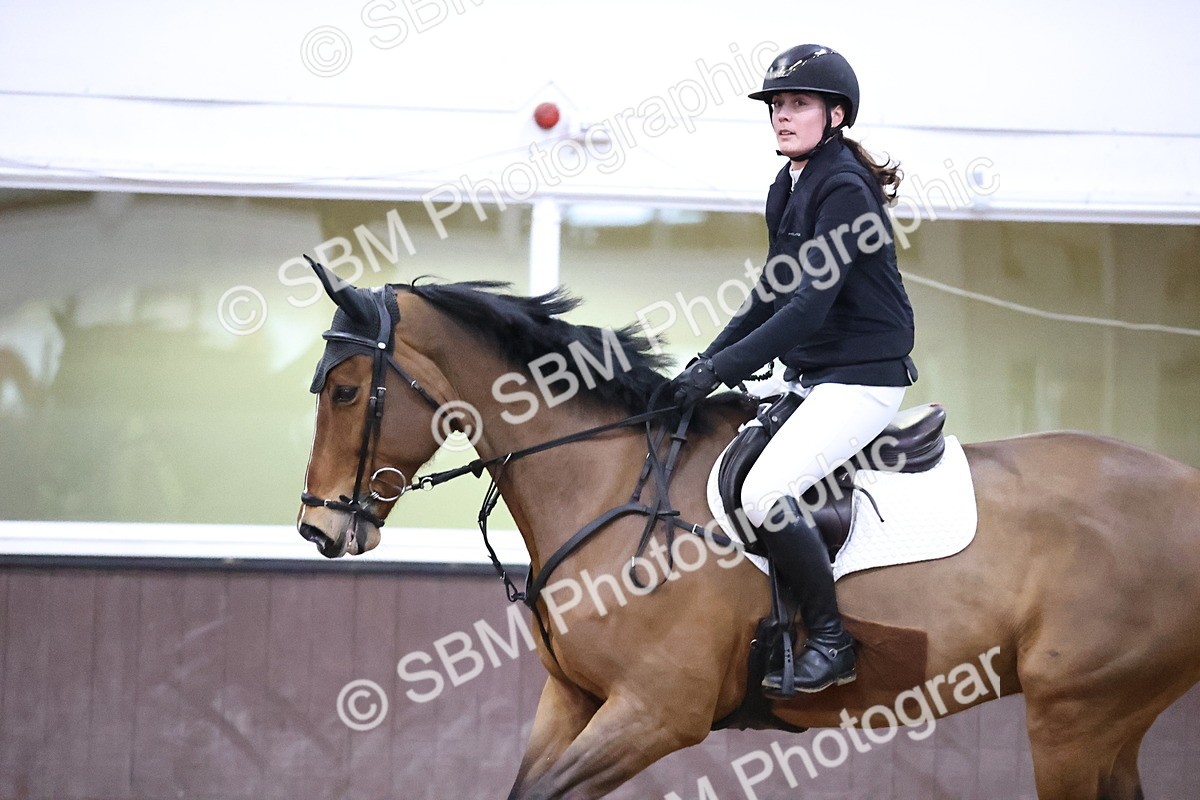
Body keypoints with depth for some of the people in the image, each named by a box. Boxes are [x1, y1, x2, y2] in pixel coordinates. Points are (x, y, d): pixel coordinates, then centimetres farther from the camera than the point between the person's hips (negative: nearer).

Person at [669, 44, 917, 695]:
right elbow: (773, 293, 20)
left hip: (862, 378, -10)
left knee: (763, 492, -26)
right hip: (806, 377, 10)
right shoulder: (786, 191, 12)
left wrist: (723, 370, -24)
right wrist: (709, 360, 9)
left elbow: (811, 304, -23)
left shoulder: (844, 190, -17)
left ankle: (830, 642, -13)